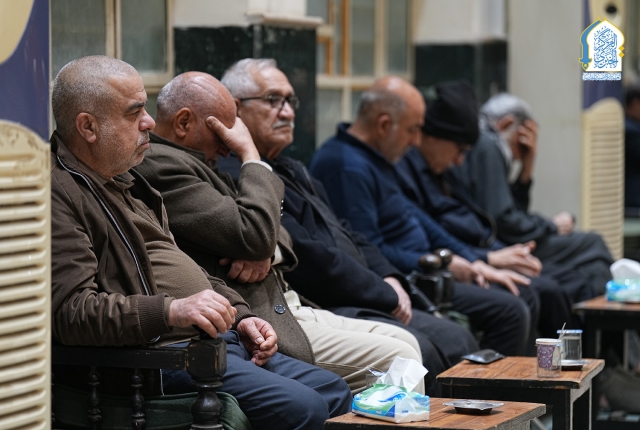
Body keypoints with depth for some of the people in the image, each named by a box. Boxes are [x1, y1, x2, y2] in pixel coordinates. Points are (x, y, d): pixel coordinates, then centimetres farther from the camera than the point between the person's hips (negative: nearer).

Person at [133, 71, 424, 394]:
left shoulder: (188, 161, 19)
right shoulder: (160, 165, -14)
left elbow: (272, 233, 19)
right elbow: (254, 234, -22)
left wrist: (266, 251, -6)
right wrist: (251, 155, -8)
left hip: (280, 308, 11)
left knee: (403, 341, 7)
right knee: (396, 358, -15)